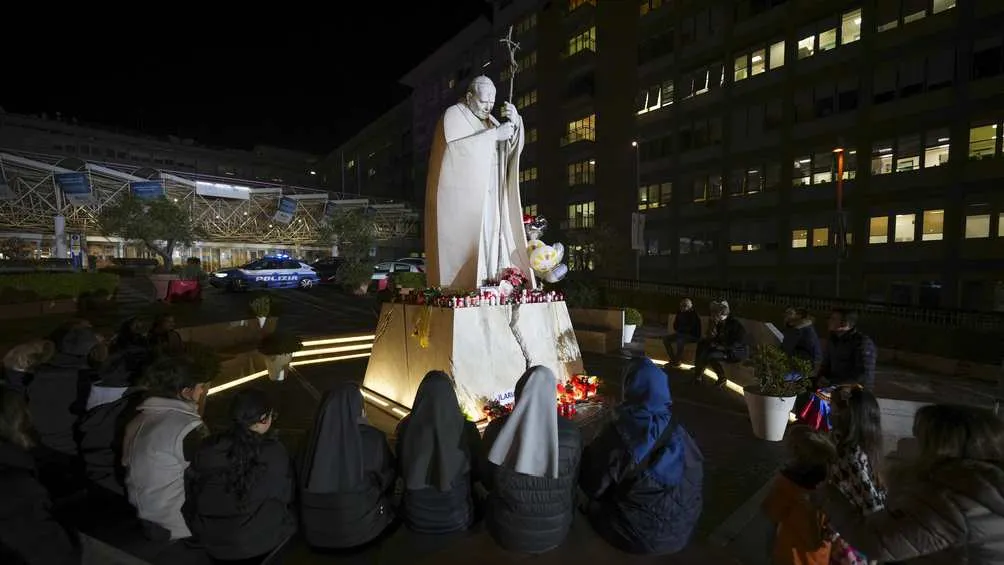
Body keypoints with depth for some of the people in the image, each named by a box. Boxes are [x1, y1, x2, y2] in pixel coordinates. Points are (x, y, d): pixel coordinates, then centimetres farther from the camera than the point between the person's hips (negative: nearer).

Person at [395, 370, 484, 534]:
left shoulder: (405, 428, -19)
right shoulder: (466, 429, -22)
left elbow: (400, 469, 0)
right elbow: (478, 473, -5)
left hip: (417, 518, 2)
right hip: (456, 518, -1)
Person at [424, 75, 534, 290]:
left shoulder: (489, 121, 21)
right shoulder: (454, 115, 2)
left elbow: (513, 147, 11)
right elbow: (456, 146, -18)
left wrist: (515, 122, -7)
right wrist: (494, 134, -17)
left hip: (488, 200, 7)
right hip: (460, 199, -6)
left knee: (490, 246, -2)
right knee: (463, 246, -13)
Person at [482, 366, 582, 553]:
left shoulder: (498, 429, -19)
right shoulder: (570, 433, -18)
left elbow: (487, 480, -2)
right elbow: (573, 484, -1)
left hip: (508, 532, 0)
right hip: (554, 532, 1)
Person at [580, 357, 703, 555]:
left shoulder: (616, 434, -25)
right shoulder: (678, 432, -13)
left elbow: (593, 486, -13)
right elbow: (697, 476, 5)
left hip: (636, 534, -3)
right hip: (679, 531, 4)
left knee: (595, 505, 23)